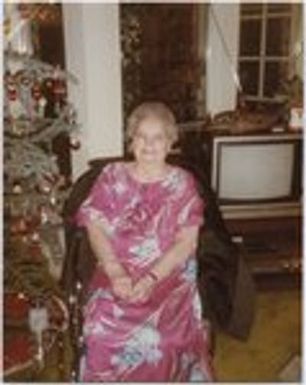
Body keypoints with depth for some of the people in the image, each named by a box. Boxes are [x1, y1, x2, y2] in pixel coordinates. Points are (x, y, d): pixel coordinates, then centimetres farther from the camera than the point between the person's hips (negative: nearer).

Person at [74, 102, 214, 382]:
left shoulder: (182, 182, 4)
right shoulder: (112, 176, 8)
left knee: (163, 335, -27)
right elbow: (96, 228, 1)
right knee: (103, 329, -26)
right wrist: (116, 273, -14)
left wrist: (151, 278, -17)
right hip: (118, 272, 1)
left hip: (169, 274, -1)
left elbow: (187, 242, -4)